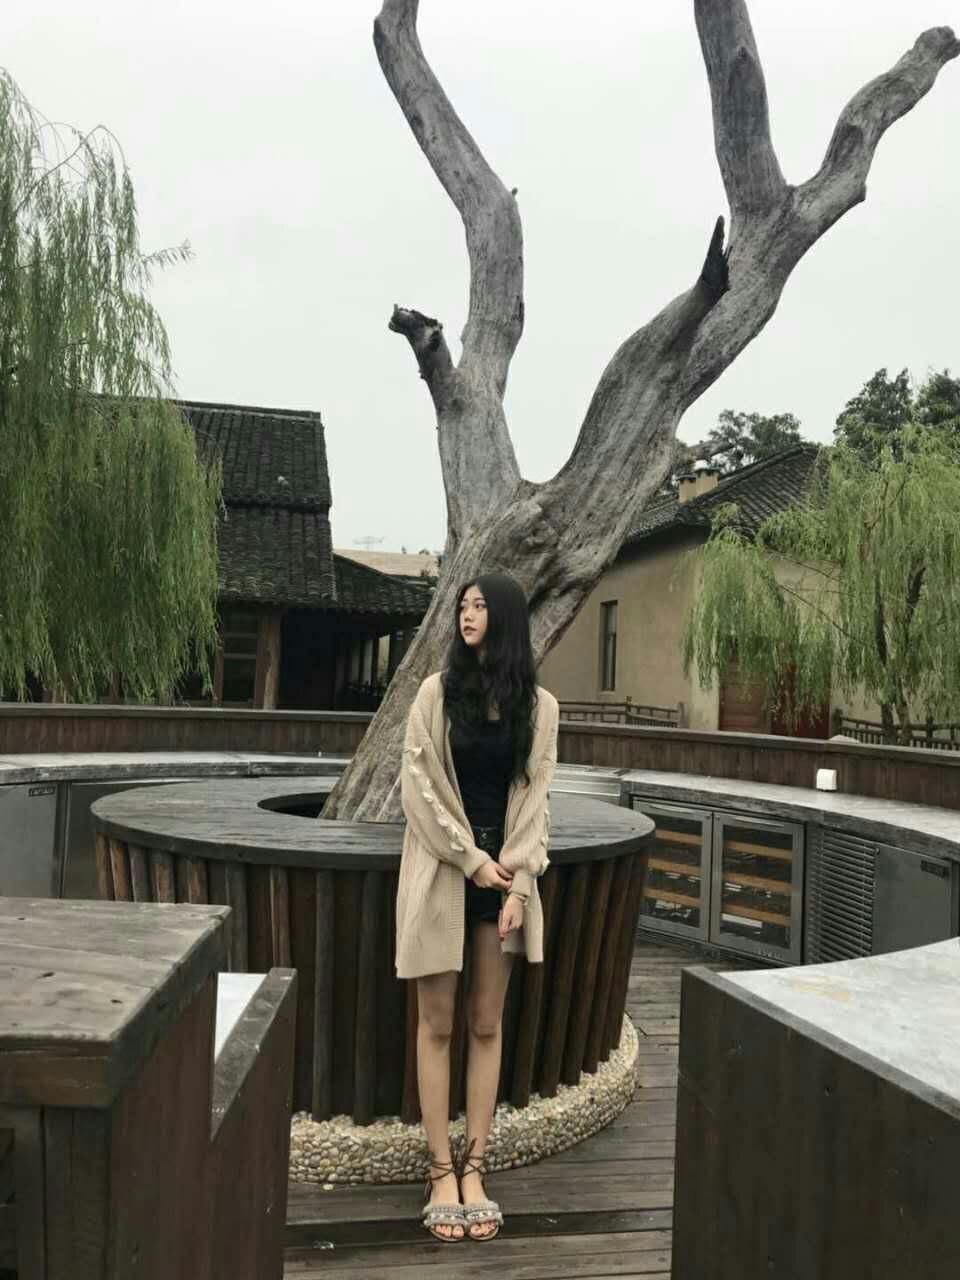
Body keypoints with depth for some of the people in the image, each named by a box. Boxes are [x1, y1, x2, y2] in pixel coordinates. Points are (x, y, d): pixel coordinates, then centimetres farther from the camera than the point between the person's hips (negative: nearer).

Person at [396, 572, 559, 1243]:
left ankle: (474, 1168, 17)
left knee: (487, 1025, 7)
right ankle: (441, 1171, 14)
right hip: (443, 869, -1)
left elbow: (536, 797, 2)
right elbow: (418, 784, -6)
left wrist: (519, 882, -8)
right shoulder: (438, 690, -2)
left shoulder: (539, 705, 2)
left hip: (504, 871, 2)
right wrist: (472, 859, -10)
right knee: (437, 1023, 4)